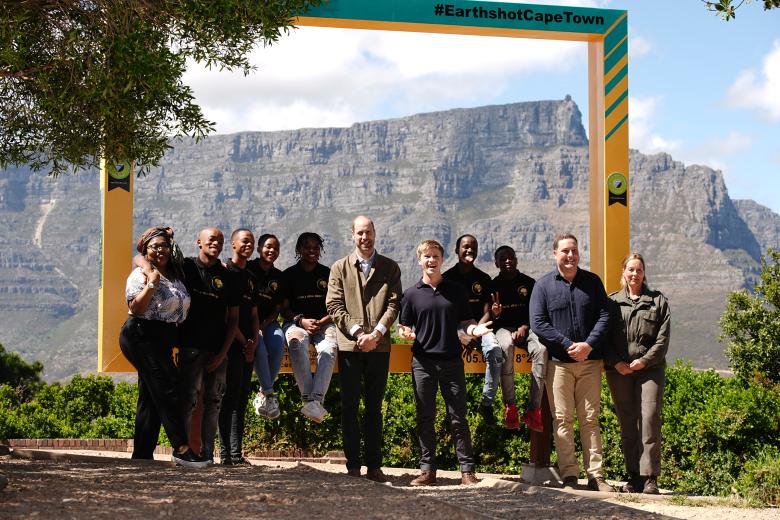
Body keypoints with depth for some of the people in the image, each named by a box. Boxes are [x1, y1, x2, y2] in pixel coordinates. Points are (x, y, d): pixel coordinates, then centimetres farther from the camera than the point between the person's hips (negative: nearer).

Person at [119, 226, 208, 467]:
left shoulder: (174, 275, 17)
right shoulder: (141, 275, -5)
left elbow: (181, 307, 24)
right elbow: (136, 308, -16)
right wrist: (151, 284, -21)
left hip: (162, 341, 8)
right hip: (142, 337, -8)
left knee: (151, 397, 8)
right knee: (167, 388, -15)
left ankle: (142, 454, 11)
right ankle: (181, 448, -19)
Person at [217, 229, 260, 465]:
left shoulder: (251, 278, 20)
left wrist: (254, 341, 2)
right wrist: (244, 342, -11)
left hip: (247, 346, 8)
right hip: (231, 345, -8)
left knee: (241, 400, 7)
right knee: (230, 397, -8)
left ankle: (236, 454, 10)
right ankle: (228, 454, -8)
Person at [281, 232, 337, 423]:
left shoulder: (328, 274, 14)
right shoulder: (288, 275, 10)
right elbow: (284, 309, 7)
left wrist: (323, 321, -8)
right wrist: (301, 321, -11)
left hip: (324, 323, 1)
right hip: (296, 323, -1)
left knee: (329, 349, -34)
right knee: (297, 344, -37)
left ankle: (316, 400, -46)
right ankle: (308, 398, -43)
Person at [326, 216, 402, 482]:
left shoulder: (390, 268, 10)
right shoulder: (340, 268, 8)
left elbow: (394, 304, 1)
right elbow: (334, 305, 0)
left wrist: (376, 333, -12)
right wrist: (358, 332, -11)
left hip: (379, 345, 1)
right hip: (349, 345, 0)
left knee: (375, 408, 5)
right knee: (350, 407, 2)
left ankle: (374, 465, 8)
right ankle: (353, 465, 7)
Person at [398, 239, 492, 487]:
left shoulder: (455, 290, 9)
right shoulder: (412, 294, 7)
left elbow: (465, 322, 11)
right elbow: (402, 327, 9)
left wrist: (474, 329, -11)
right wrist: (406, 333, -14)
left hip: (452, 361, 0)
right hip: (423, 361, 0)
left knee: (458, 417, 0)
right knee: (425, 418, 5)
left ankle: (467, 469, 3)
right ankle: (427, 469, 11)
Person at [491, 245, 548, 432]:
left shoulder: (529, 283, 12)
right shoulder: (494, 285, 9)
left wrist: (525, 327, -7)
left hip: (525, 328, 1)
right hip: (503, 328, -1)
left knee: (541, 348, -34)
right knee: (505, 346, -39)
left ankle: (533, 409, -35)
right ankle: (510, 406, -39)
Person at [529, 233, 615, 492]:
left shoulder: (592, 281, 10)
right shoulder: (543, 285, 3)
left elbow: (604, 315, 4)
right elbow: (538, 323, -5)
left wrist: (588, 345, -11)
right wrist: (569, 345, -12)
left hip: (590, 361, 2)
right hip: (559, 362, -2)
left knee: (590, 419, 4)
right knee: (562, 419, -2)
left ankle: (596, 475, 5)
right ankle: (569, 475, 1)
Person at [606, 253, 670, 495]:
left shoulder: (658, 301, 10)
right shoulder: (612, 301, 12)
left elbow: (663, 339, 3)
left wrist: (644, 361, -8)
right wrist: (616, 362, -6)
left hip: (650, 368, -1)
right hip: (619, 370, 1)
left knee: (650, 420, -10)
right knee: (627, 424, 3)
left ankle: (650, 478, -9)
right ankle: (634, 477, 8)